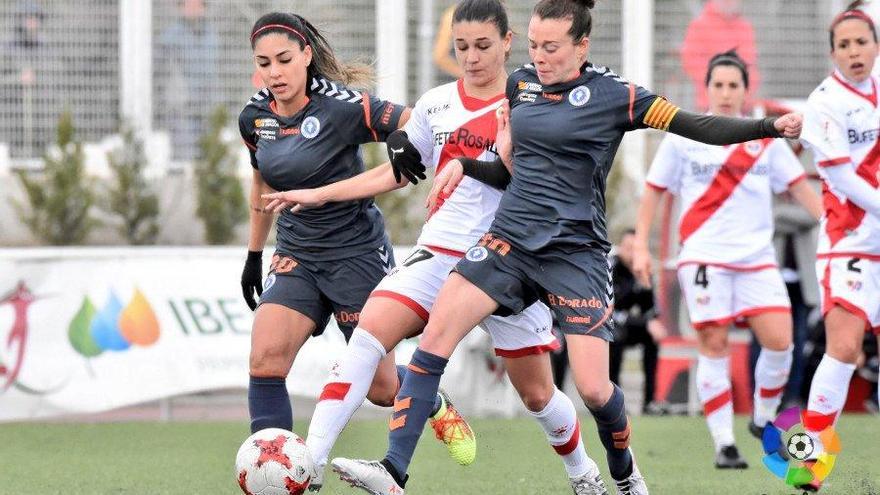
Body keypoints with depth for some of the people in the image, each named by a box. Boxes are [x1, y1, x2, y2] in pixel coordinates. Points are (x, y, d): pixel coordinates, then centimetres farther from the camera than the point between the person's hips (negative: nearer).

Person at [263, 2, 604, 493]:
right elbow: (397, 173, 18)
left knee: (537, 393, 5)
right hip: (439, 254, 2)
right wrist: (319, 194, 14)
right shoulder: (436, 104, 8)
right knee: (366, 337, -20)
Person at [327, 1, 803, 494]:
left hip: (576, 253, -4)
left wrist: (771, 127, -24)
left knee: (593, 388, -10)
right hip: (511, 240, 4)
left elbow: (699, 127, -13)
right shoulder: (520, 84, 10)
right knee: (436, 333, -15)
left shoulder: (612, 94, -6)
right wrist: (464, 165, 3)